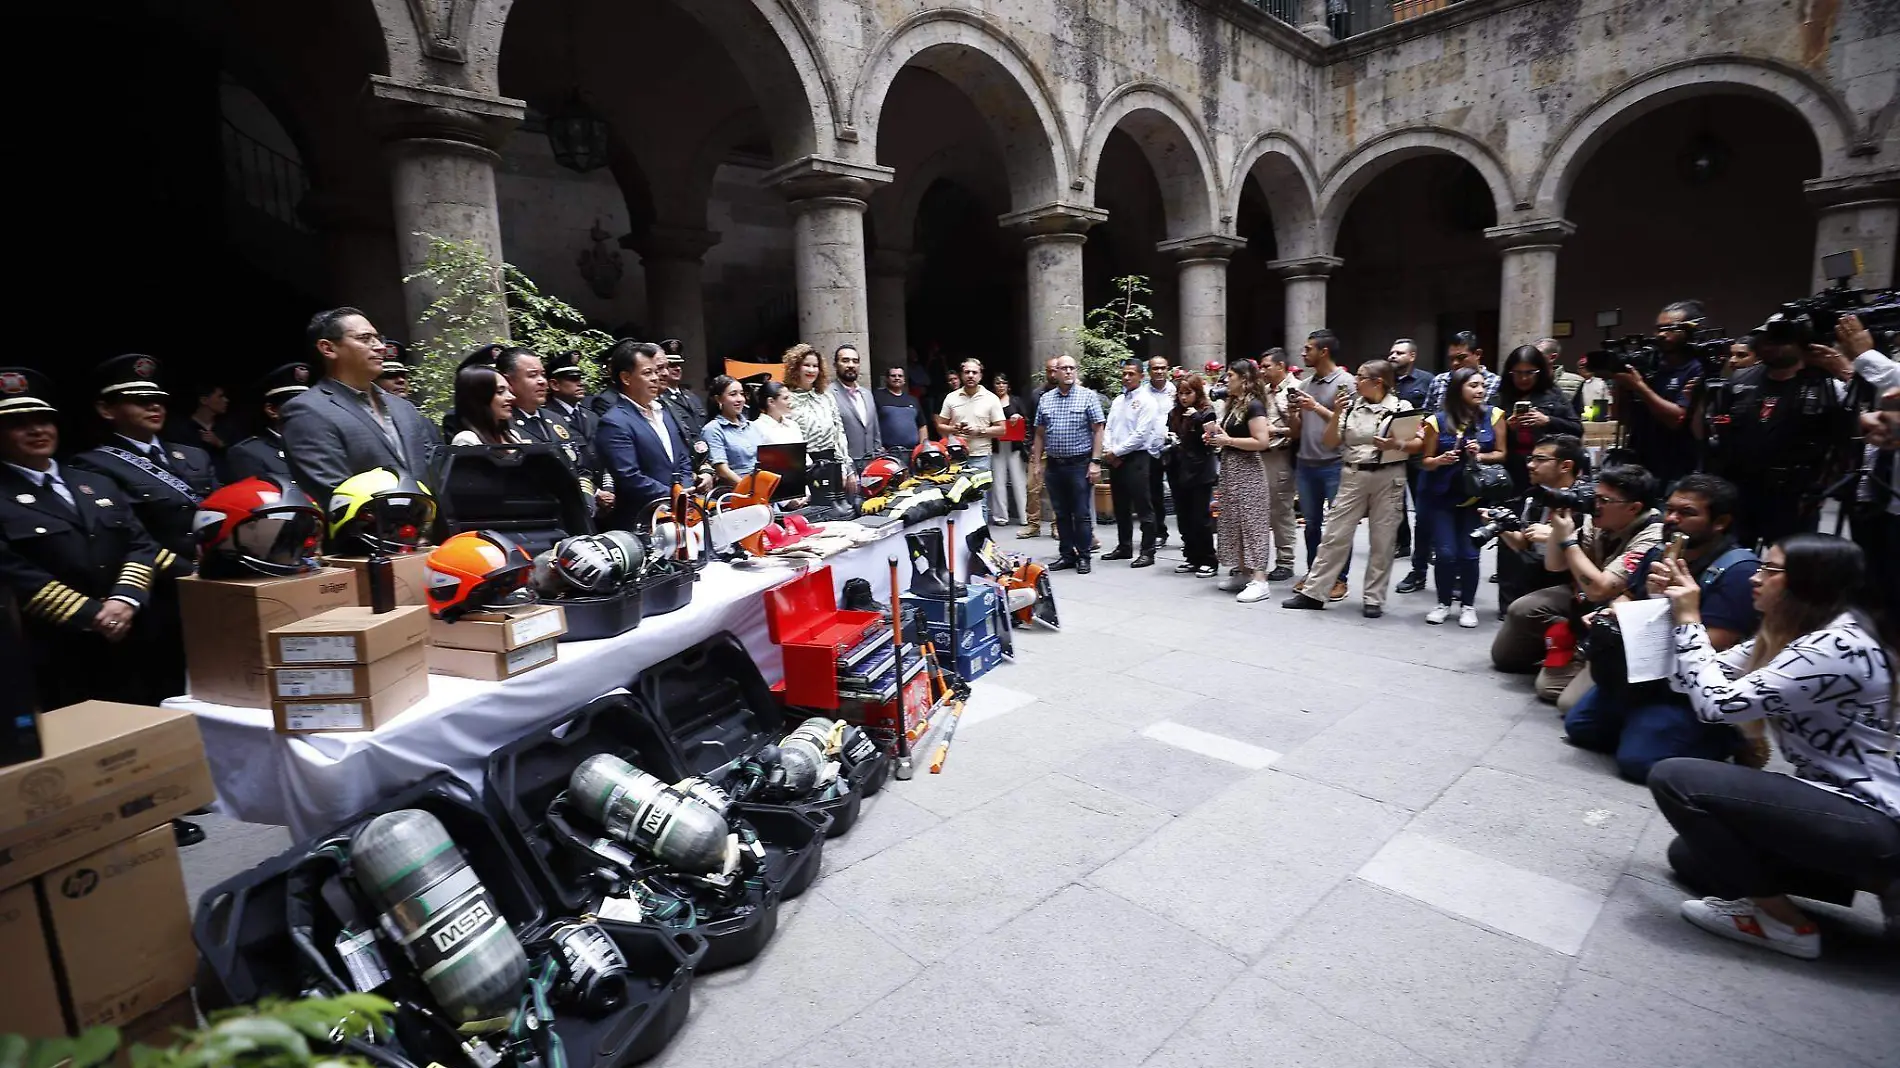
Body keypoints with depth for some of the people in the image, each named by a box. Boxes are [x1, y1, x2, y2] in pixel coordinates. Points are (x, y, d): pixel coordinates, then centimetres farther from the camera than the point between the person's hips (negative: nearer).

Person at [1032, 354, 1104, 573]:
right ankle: (1067, 555, 20)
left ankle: (1083, 557, 10)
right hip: (1053, 465, 4)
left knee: (1081, 514, 0)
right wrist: (1037, 463, 8)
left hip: (1079, 464, -4)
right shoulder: (1045, 399, 10)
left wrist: (1095, 462, -11)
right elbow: (1040, 434, 13)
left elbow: (1098, 430, -4)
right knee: (1061, 514, 10)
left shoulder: (1088, 396, -1)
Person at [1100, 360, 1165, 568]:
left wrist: (1116, 452, -13)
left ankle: (1148, 552, 2)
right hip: (1115, 459, 7)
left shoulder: (1147, 401, -7)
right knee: (1121, 507, 15)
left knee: (1143, 507, -3)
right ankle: (1124, 547, 26)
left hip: (1136, 458, -7)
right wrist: (1108, 451, -4)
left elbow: (1140, 435, -14)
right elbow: (1108, 429, 13)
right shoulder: (1118, 401, 16)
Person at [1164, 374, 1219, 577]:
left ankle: (1209, 561, 6)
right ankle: (1192, 558, 19)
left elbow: (1209, 441, -16)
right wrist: (1169, 441, 0)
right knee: (1184, 518, 9)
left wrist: (1196, 418, -22)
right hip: (1179, 472, 6)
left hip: (1200, 473, -6)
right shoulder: (1174, 415, 12)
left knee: (1201, 518, -3)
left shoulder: (1206, 413, -6)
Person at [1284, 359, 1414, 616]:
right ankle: (1312, 592, 8)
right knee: (1335, 535, 3)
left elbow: (1417, 443, -3)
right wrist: (1336, 415, -9)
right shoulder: (1350, 406, 6)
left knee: (1382, 541, 4)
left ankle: (1373, 599, 14)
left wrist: (1396, 445, -21)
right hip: (1353, 476, 2)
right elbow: (1331, 443, 4)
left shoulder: (1401, 406, -1)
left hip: (1388, 477, -2)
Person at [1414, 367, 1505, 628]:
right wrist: (1440, 460, -20)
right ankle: (1443, 603, 15)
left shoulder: (1493, 416, 0)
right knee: (1445, 553, -3)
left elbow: (1501, 454, 3)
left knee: (1469, 553, 0)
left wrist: (1482, 456, -16)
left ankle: (1468, 605, 15)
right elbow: (1426, 461, 1)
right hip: (1442, 496, -1)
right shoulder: (1438, 420, -4)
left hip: (1476, 495, 1)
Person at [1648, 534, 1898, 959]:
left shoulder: (1837, 647, -23)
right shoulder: (1788, 634, 7)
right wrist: (1679, 614, -4)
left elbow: (1716, 703, -27)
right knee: (1690, 857, 14)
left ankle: (1784, 922, -5)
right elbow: (1704, 677, 7)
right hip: (1839, 804, 10)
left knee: (1674, 778, -22)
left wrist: (1690, 621, -19)